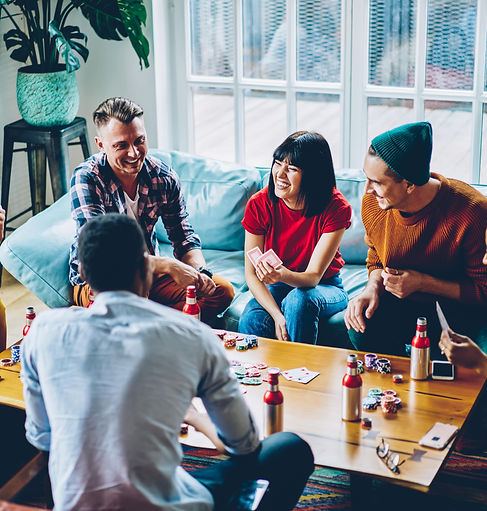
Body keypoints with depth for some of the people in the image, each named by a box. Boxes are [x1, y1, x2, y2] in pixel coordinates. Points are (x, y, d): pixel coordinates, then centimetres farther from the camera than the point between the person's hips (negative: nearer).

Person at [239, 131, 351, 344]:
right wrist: (278, 316, -26)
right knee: (251, 322, -31)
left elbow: (313, 276, -22)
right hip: (276, 288, 1)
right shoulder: (259, 204, -13)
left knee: (299, 299, -36)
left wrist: (283, 275, -46)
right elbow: (251, 274, -12)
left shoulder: (335, 208, -20)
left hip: (324, 288, -1)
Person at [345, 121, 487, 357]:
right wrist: (373, 288, -13)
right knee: (361, 326, -26)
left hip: (455, 310, -3)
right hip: (401, 306, 3)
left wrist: (422, 282, -23)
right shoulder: (372, 203, -9)